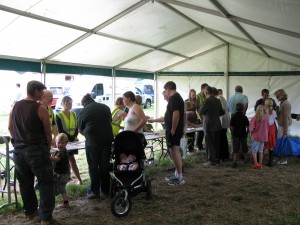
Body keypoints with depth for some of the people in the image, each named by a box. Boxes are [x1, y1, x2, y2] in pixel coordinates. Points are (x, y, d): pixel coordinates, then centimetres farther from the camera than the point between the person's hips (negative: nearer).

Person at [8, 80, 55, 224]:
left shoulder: (15, 106, 6)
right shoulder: (40, 109, -12)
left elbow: (10, 128, 14)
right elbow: (47, 132, -7)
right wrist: (47, 148, 8)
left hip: (18, 150, 6)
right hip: (36, 150, -6)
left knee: (25, 183, 18)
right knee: (45, 183, 3)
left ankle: (29, 211, 31)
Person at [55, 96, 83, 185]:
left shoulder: (73, 114, 9)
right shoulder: (59, 116, -5)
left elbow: (77, 128, 6)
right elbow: (60, 130, -11)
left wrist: (74, 137, -12)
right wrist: (71, 138, -17)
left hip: (73, 141, 4)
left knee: (70, 159, 7)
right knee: (71, 160, 0)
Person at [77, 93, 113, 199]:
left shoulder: (82, 112, 1)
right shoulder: (105, 107, 10)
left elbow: (80, 130, 10)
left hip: (92, 141, -3)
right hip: (107, 139, 4)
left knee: (93, 166, 7)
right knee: (105, 165, 11)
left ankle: (94, 191, 11)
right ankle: (104, 191, 19)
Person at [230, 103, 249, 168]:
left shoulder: (233, 117, -6)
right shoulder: (245, 117, -5)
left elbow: (231, 127, -8)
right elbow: (247, 127, -7)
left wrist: (232, 133, 6)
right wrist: (247, 133, 8)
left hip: (235, 135, -1)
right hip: (243, 135, 1)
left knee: (235, 149, -1)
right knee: (244, 147, 18)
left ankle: (234, 160, -16)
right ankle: (245, 159, 33)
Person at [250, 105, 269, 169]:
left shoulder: (254, 118, -14)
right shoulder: (266, 118, -5)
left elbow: (252, 128, -13)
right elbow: (267, 126, 4)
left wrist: (252, 132, 7)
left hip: (256, 137, -4)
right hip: (263, 137, 4)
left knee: (254, 150, 4)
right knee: (261, 151, 14)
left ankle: (256, 163, -9)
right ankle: (260, 164, 17)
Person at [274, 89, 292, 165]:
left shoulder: (286, 104, -18)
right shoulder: (282, 103, 11)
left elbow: (286, 117, -20)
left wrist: (285, 130, -20)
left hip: (284, 126, -9)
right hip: (281, 125, 9)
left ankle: (284, 160, 7)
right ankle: (281, 158, 23)